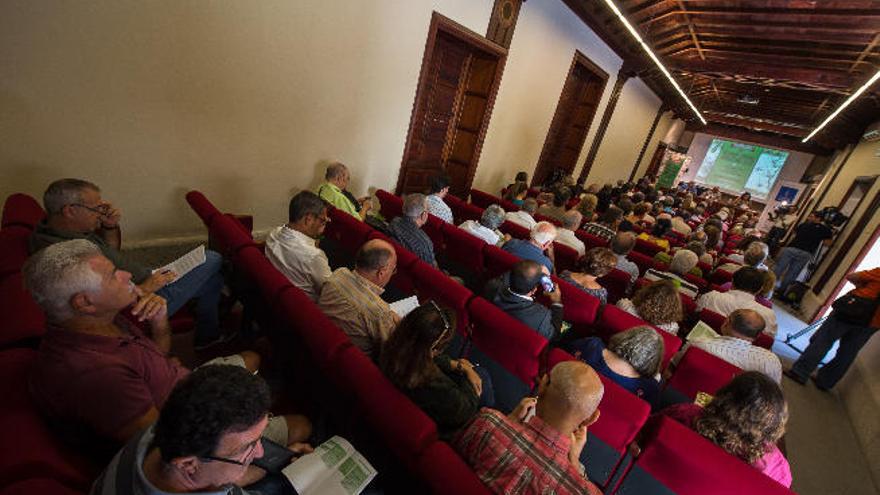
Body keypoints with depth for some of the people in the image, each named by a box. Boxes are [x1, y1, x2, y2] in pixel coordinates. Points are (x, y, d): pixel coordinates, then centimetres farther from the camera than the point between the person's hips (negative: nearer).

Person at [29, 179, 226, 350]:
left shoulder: (49, 228, 1)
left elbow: (112, 249, 12)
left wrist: (111, 225, -6)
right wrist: (145, 288, -22)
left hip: (146, 281, 10)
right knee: (213, 261, -7)